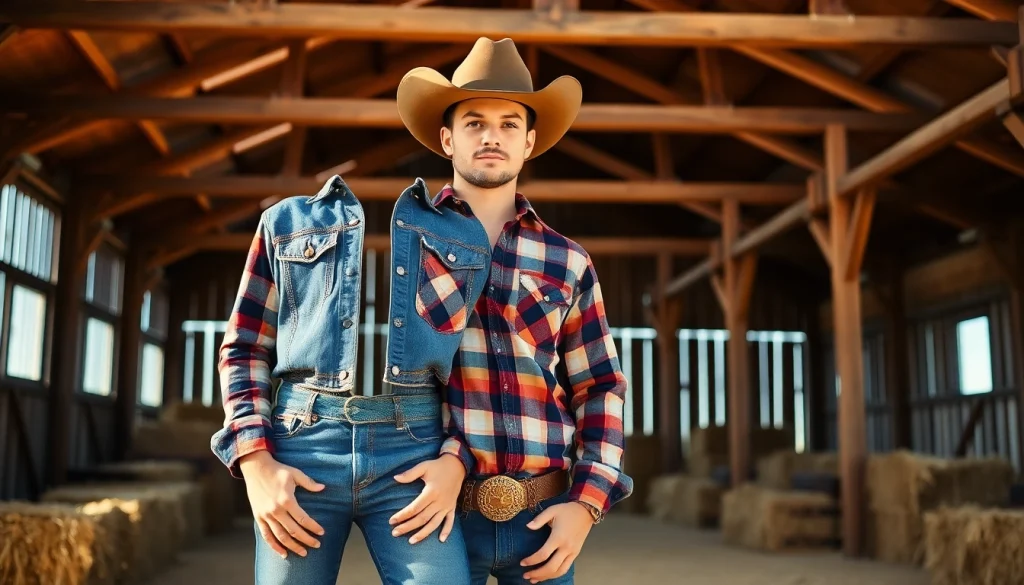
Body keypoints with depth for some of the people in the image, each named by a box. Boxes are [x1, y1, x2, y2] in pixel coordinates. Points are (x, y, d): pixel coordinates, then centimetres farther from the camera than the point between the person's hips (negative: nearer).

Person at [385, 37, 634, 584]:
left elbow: (599, 389, 8)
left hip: (544, 516, 2)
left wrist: (586, 504, -3)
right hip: (440, 508, -2)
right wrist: (446, 461, -18)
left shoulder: (567, 261, 7)